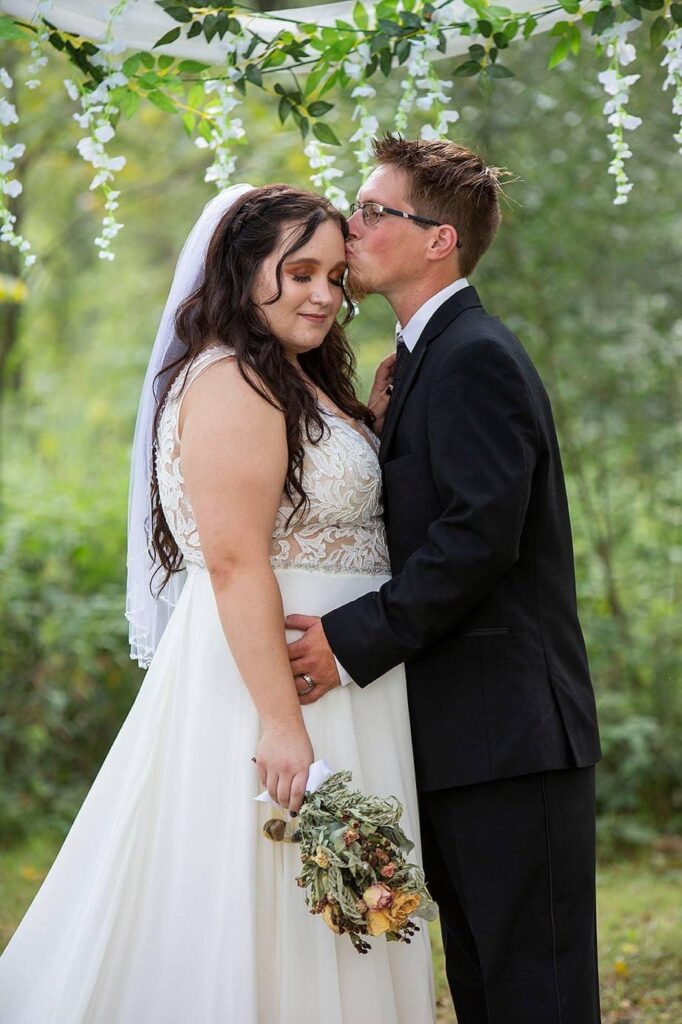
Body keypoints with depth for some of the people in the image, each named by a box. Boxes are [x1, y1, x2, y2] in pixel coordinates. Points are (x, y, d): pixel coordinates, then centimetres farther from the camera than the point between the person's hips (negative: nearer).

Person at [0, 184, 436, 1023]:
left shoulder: (298, 384, 16)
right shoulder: (232, 383, -14)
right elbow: (235, 559, -22)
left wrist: (381, 407, 14)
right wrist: (282, 721, -26)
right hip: (266, 670, -10)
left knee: (325, 933, 13)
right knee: (259, 920, -4)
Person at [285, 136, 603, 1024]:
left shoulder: (476, 358, -14)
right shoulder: (428, 354, 19)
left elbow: (481, 535, -23)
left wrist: (353, 639, -21)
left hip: (511, 732, -10)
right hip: (466, 732, 10)